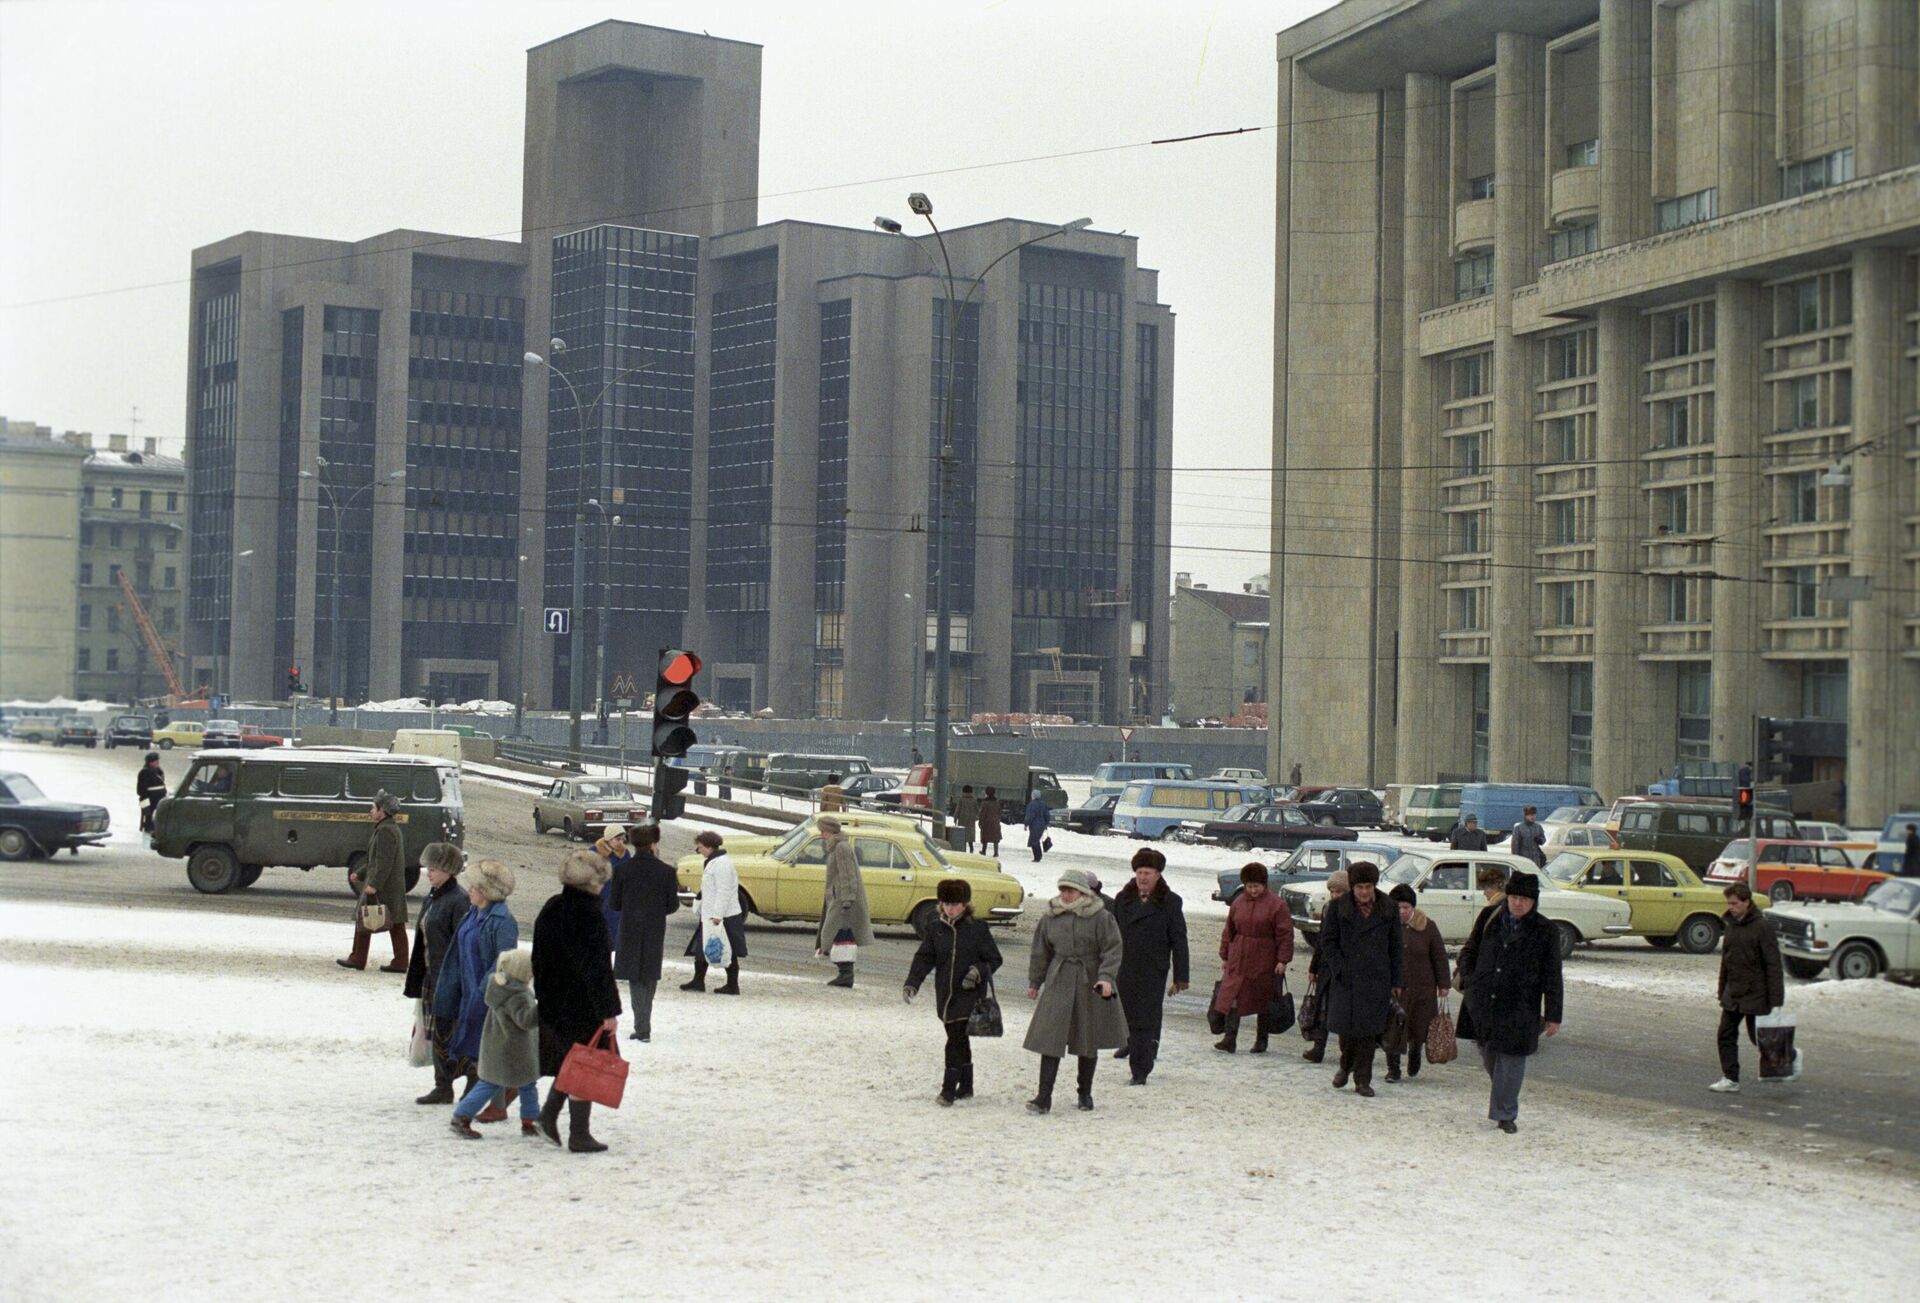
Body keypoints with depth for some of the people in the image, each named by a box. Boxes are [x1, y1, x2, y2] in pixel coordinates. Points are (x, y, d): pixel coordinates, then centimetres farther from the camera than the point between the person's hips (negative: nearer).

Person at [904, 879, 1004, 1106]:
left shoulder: (977, 929, -5)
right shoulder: (936, 928, 5)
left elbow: (994, 959, 0)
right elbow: (924, 958, 4)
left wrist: (978, 971, -19)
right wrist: (912, 983, -8)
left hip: (969, 995, -4)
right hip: (945, 994, 4)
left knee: (956, 1042, -11)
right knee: (959, 1040, 14)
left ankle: (949, 1089, -10)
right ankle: (966, 1087, 26)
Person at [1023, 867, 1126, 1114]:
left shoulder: (1101, 917, -7)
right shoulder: (1051, 917, 4)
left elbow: (1112, 950, -9)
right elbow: (1041, 951, 14)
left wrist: (1106, 977, -22)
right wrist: (1035, 982, 16)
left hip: (1090, 986, -2)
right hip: (1059, 984, 2)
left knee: (1088, 1042, 10)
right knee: (1050, 1039, -7)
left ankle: (1085, 1094, 25)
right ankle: (1044, 1097, -7)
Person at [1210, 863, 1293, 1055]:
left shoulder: (1276, 905, -6)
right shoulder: (1238, 903, 7)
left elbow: (1285, 935, -7)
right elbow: (1229, 931, 14)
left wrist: (1283, 960, -12)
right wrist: (1225, 956, 13)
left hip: (1264, 962, -3)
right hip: (1238, 960, 3)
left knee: (1263, 1002, 7)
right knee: (1232, 997, -8)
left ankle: (1261, 1041, 18)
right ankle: (1230, 1038, -9)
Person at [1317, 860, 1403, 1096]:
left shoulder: (1388, 911, 6)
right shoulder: (1338, 907, 2)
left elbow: (1395, 948, 10)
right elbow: (1327, 941, 3)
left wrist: (1395, 982, 7)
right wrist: (1340, 969, -8)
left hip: (1377, 979, 0)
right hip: (1346, 979, 0)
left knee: (1369, 1028, -3)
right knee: (1346, 1025, -1)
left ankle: (1363, 1079, 6)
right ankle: (1346, 1066, 27)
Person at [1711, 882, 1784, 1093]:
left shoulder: (1762, 926, -13)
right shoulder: (1731, 925, 9)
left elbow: (1773, 964, -15)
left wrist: (1775, 1001, -18)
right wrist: (1722, 992, 16)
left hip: (1755, 994, -7)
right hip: (1733, 994, 7)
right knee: (1726, 1035, 1)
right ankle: (1730, 1079, 5)